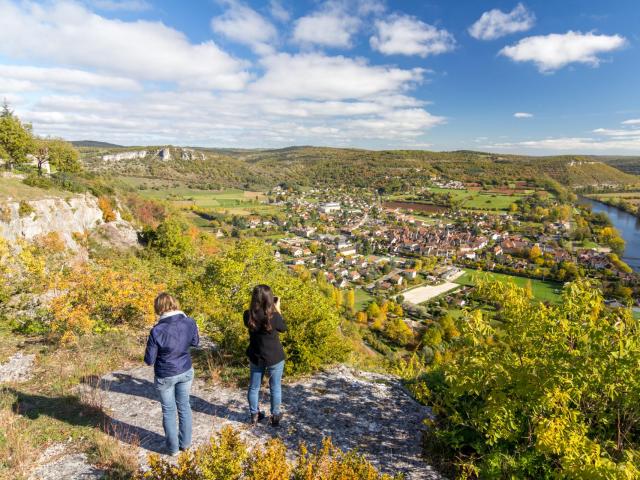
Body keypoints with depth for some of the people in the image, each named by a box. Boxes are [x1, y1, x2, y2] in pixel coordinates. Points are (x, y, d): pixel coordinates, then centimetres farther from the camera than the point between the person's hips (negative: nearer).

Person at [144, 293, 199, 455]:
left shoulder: (157, 331, -27)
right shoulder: (190, 322, -16)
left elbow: (149, 360, -15)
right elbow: (195, 342, 3)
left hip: (165, 376, -3)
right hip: (186, 372, 3)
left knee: (169, 411, 17)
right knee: (184, 406, 22)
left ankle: (173, 447, 33)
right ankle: (185, 443, 37)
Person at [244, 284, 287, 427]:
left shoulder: (248, 315, -15)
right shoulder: (274, 316, -25)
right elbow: (283, 328, -5)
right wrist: (277, 310, -2)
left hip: (255, 357, 3)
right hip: (275, 358, -3)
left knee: (254, 387, 19)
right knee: (275, 388, 16)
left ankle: (254, 415, 34)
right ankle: (275, 416, 29)